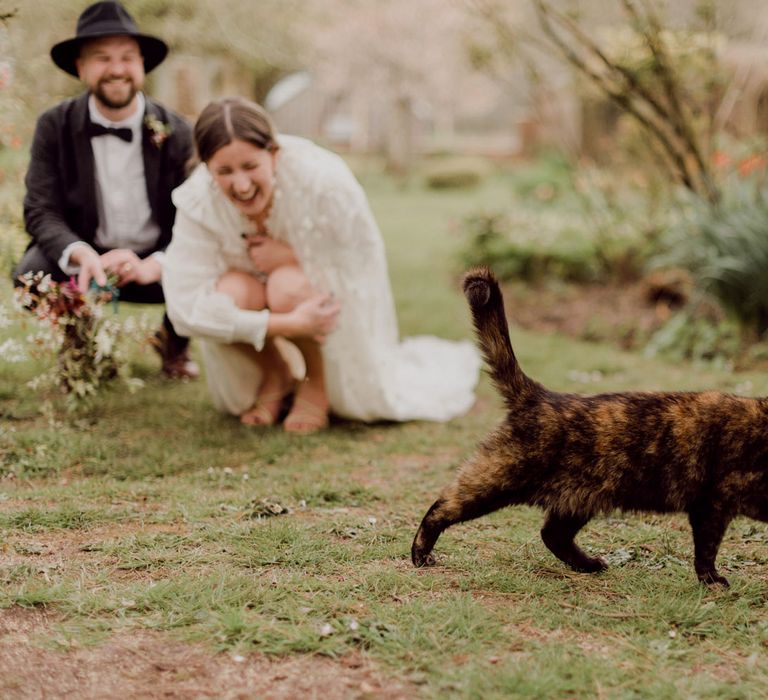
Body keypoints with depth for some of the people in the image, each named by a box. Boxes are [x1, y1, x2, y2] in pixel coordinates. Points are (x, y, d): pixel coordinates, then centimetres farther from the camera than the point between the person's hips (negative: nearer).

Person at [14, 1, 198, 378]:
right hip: (88, 259, 0)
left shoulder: (176, 133, -10)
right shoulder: (55, 127, -8)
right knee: (32, 272, -30)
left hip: (157, 264, 0)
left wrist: (152, 266, -36)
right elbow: (41, 212, -14)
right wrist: (80, 254, -37)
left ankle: (174, 344, 9)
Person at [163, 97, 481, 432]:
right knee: (227, 294, -31)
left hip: (329, 294, -2)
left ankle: (318, 381, -3)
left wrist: (293, 257, -32)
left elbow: (364, 269, -22)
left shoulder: (324, 180, -33)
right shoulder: (197, 200, -28)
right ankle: (275, 375, 1)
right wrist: (291, 323, -39)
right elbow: (184, 305, -33)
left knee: (289, 286, -34)